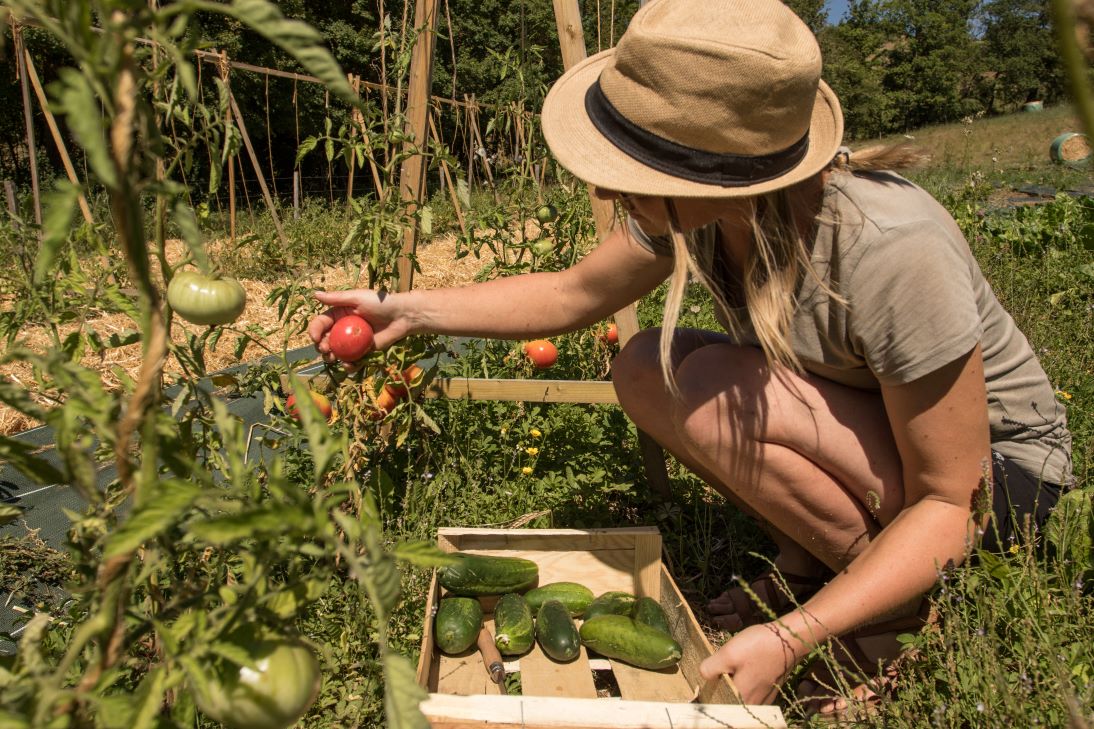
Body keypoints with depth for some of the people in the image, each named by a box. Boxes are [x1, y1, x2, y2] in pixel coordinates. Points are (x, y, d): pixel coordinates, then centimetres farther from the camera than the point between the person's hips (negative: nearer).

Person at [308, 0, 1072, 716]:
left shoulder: (890, 250, -36)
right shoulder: (708, 204, -16)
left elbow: (949, 501, -25)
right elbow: (570, 295, 0)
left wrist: (793, 637, -33)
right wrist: (408, 309, -6)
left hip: (996, 467, -6)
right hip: (869, 419, 6)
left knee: (709, 392, -30)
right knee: (644, 368, -11)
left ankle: (901, 609, -7)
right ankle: (811, 563, 3)